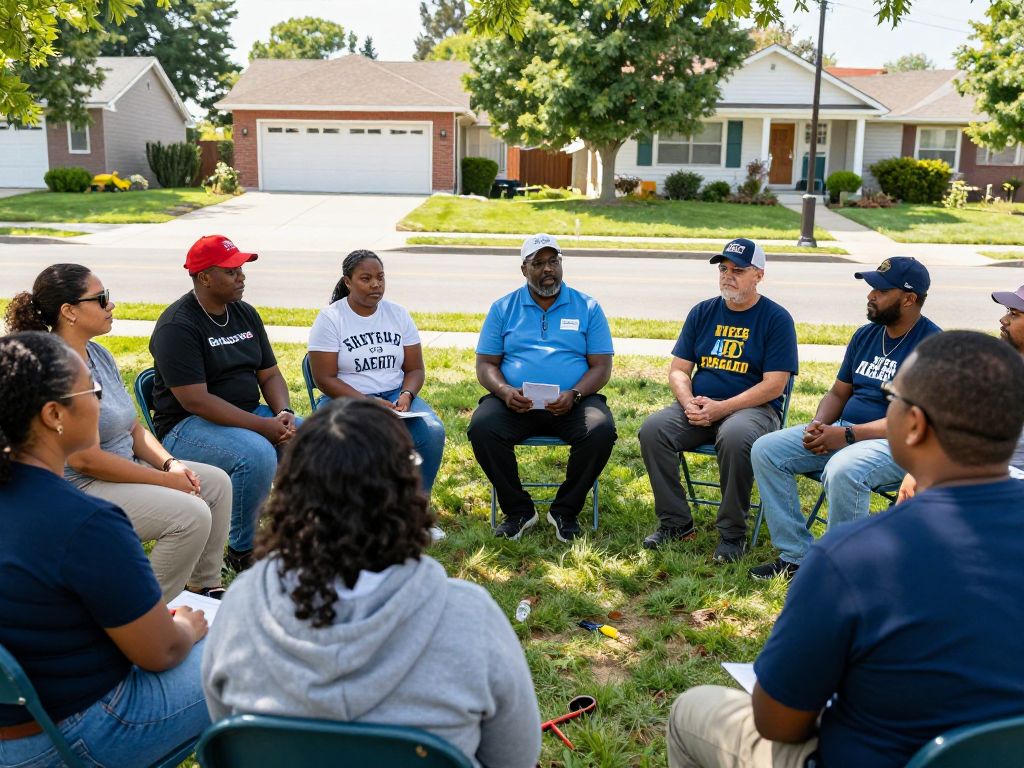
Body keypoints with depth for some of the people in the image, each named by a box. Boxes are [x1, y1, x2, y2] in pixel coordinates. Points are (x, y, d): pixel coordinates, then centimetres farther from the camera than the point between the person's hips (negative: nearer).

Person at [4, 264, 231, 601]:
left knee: (217, 482, 5)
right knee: (191, 514, -23)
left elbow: (133, 427, 13)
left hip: (126, 466, 10)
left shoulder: (99, 354, 7)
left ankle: (205, 586, 16)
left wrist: (170, 463, -5)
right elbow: (84, 459, -24)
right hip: (81, 488, -10)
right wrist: (164, 480, -18)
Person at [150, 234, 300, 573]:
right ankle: (242, 552, -14)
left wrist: (284, 413, -10)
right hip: (186, 427, -7)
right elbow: (195, 400, -22)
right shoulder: (177, 326, -14)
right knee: (257, 455, -34)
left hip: (249, 415, 7)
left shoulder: (245, 314, 10)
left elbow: (269, 374, 12)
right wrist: (262, 426, -24)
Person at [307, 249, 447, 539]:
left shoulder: (398, 314, 8)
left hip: (395, 396, 4)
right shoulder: (330, 319, -4)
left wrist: (406, 396, -13)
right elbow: (325, 379, -9)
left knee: (433, 432, -25)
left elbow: (415, 368, 9)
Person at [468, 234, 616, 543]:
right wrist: (504, 391, -14)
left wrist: (573, 395, -16)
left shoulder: (587, 308, 10)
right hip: (515, 402, 1)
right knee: (482, 427, -29)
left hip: (572, 403, 0)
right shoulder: (503, 308, 12)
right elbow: (485, 364, 8)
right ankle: (518, 510, -9)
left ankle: (565, 511, -7)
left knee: (601, 431, -30)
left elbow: (601, 366, 4)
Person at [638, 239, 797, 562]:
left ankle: (732, 532, -18)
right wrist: (689, 403, -10)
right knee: (653, 428, -23)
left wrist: (721, 408, -18)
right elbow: (678, 369, 11)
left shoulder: (776, 318, -2)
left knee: (735, 436, -38)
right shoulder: (703, 312, 12)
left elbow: (773, 386, -10)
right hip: (699, 405, 5)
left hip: (753, 407, -4)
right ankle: (675, 523, -10)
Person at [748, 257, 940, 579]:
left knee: (842, 471, -39)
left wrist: (847, 435, -24)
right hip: (844, 432, 8)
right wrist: (819, 425, -4)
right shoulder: (866, 335, 12)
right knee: (765, 450, -7)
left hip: (900, 444, -8)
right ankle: (796, 556, -4)